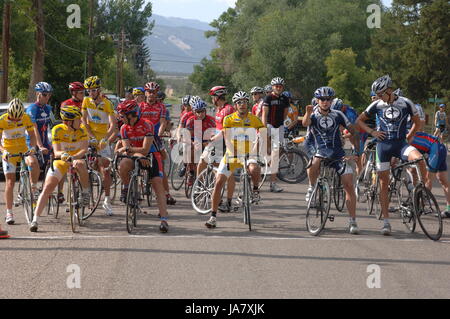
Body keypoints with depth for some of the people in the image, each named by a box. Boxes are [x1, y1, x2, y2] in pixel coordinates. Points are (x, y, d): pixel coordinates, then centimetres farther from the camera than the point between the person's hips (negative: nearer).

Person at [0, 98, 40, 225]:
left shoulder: (26, 118, -11)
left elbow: (32, 135, -2)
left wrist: (32, 147, -21)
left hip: (24, 148, 1)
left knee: (34, 163, -32)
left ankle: (34, 188, -9)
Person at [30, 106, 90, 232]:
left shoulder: (81, 129, -13)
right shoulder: (58, 130, -17)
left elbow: (84, 149, -21)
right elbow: (56, 152, -21)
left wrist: (73, 157, -40)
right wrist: (63, 154, -45)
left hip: (77, 159, 0)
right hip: (60, 161, 0)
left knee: (81, 164, -38)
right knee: (47, 188, -14)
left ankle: (85, 192, -15)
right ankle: (35, 219, -10)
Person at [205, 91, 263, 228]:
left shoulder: (254, 119, -1)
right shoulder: (229, 119, -3)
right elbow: (227, 138, -12)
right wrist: (233, 153, -28)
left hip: (248, 154, -1)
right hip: (231, 155, 1)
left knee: (254, 169, -35)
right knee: (219, 182, -9)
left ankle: (255, 190, -2)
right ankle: (213, 216, 1)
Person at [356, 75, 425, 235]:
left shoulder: (406, 103, 0)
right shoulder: (377, 105, 4)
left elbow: (417, 122, 13)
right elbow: (359, 120, 14)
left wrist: (408, 137, 5)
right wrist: (372, 132, 1)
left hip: (401, 144, -1)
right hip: (383, 145, 1)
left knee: (419, 158, -33)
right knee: (384, 182, 1)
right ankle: (386, 222, 7)